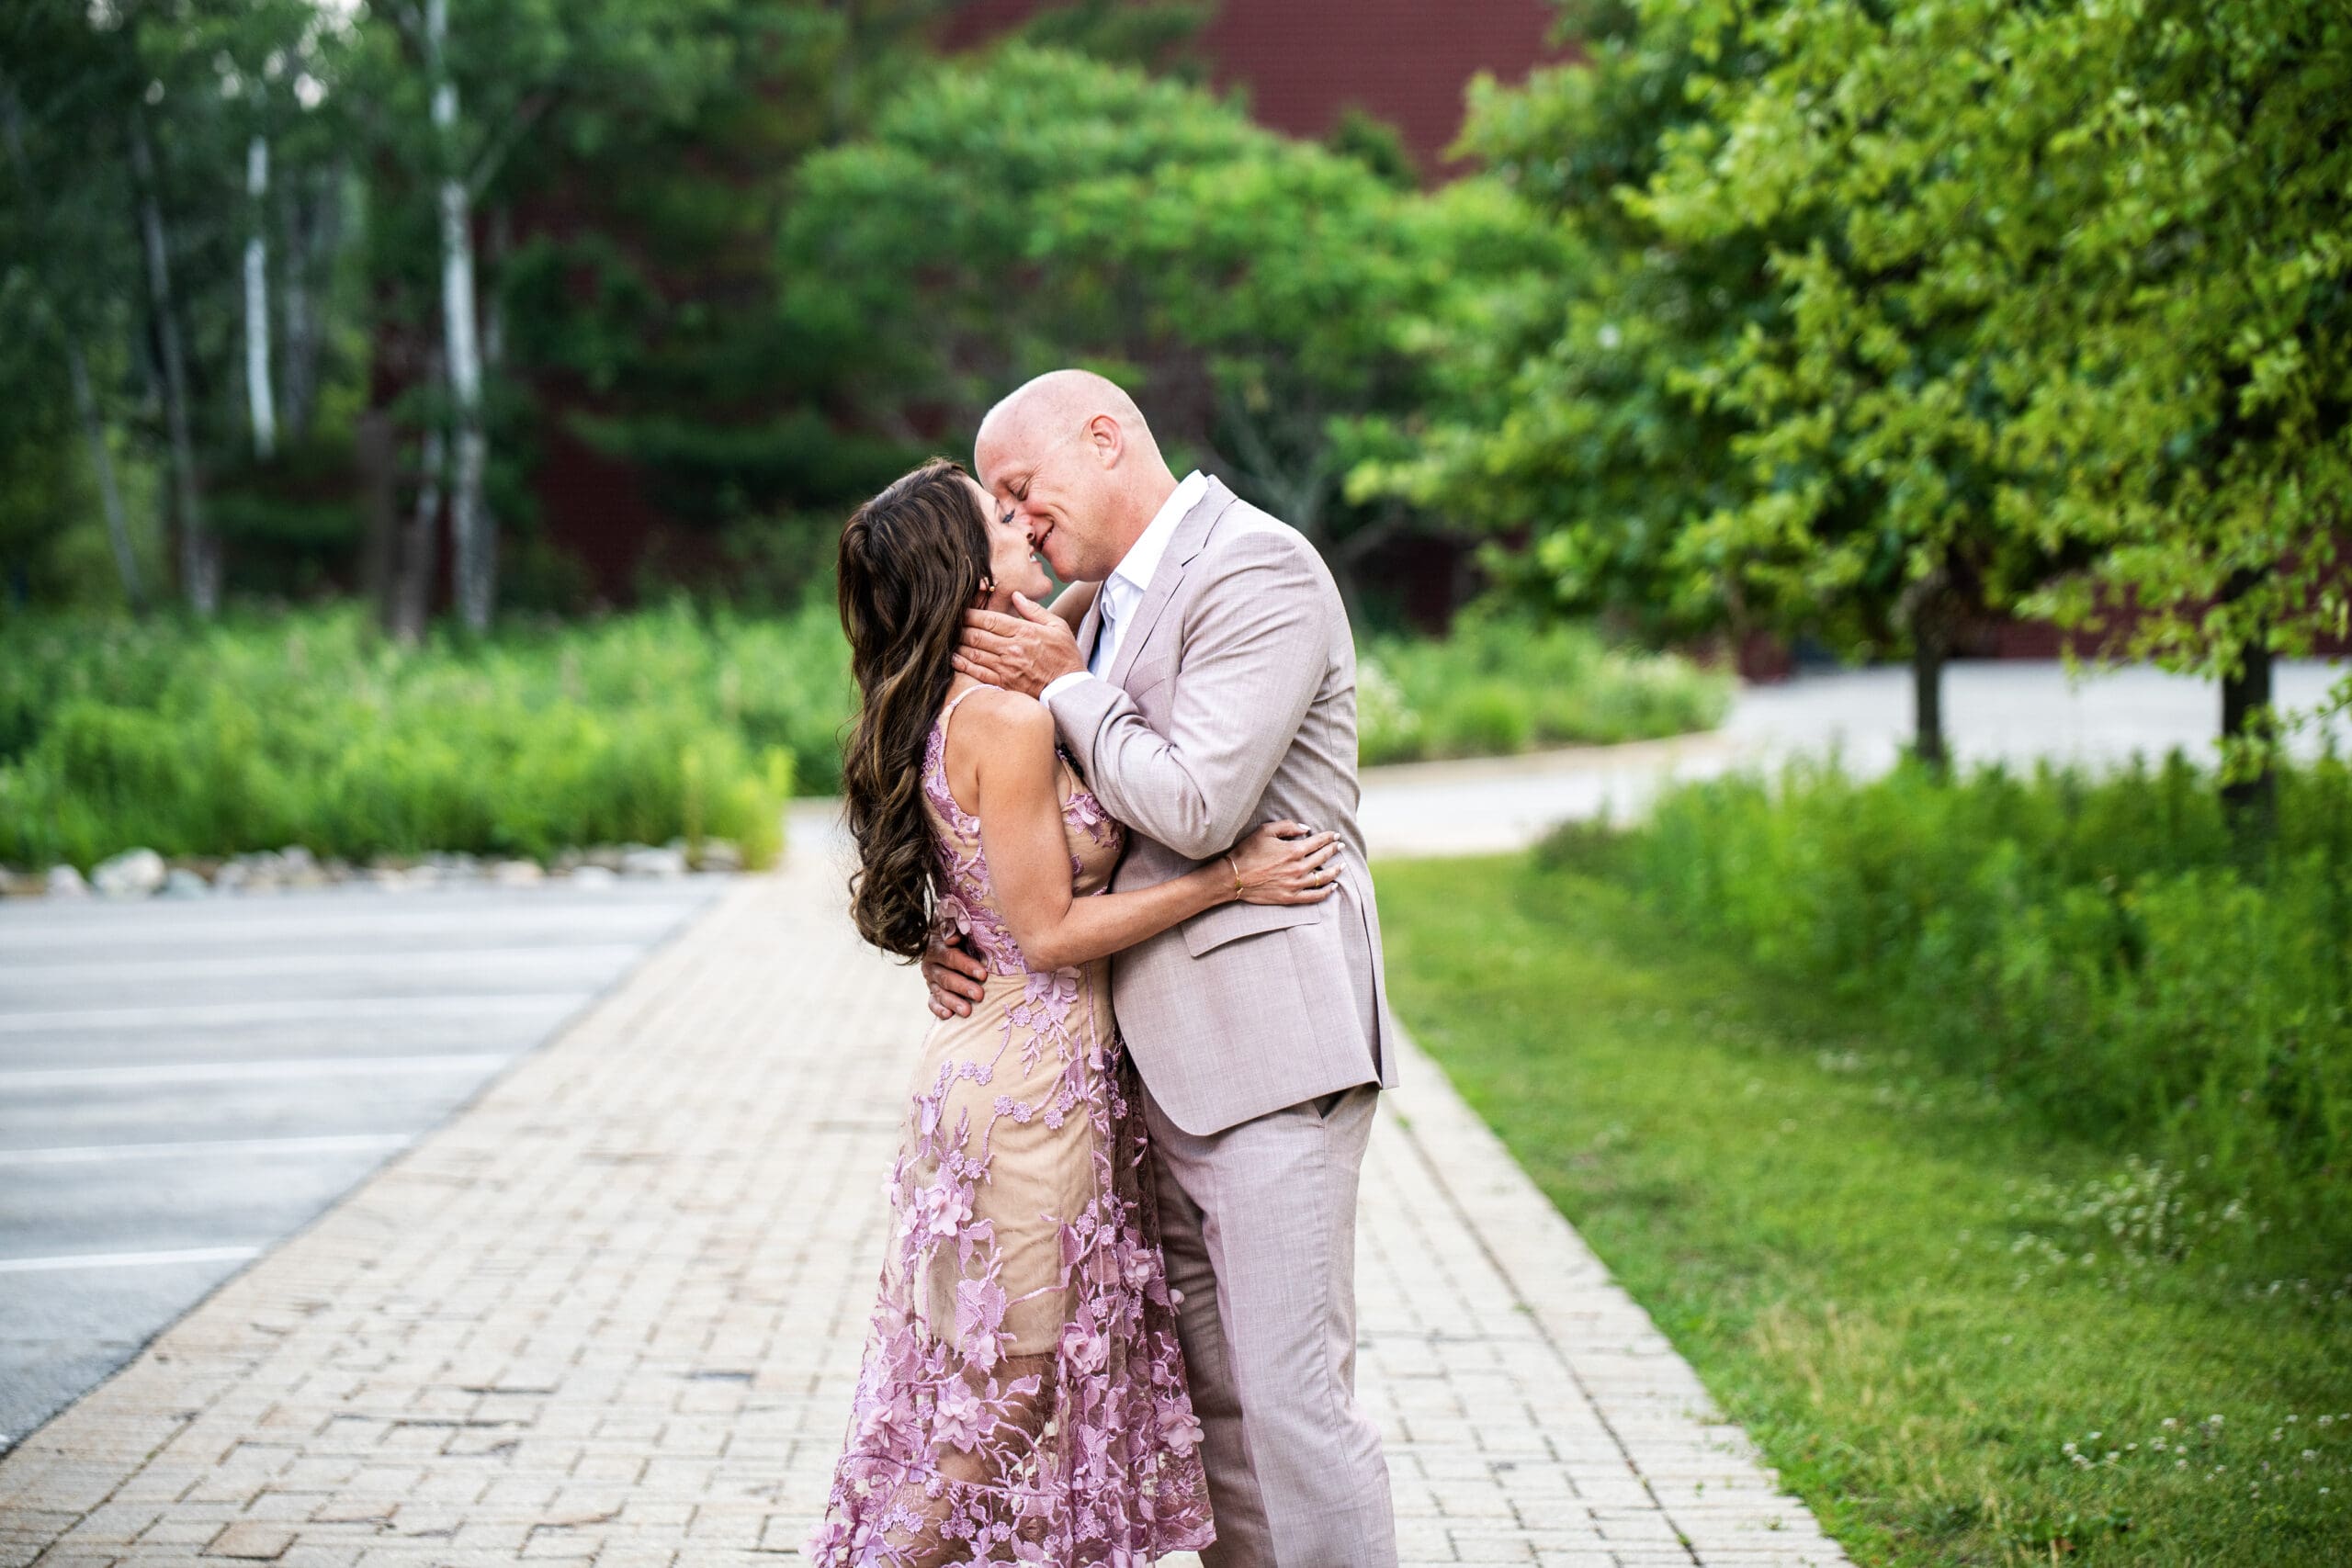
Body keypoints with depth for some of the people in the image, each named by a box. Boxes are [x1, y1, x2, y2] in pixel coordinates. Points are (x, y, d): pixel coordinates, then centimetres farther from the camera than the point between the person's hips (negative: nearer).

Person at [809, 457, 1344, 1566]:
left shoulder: (947, 718, 9)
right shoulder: (1007, 724, -20)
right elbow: (1051, 931, -19)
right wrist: (1231, 879, -16)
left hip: (999, 1063, 9)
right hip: (1034, 1092, -9)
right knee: (1010, 1386, -1)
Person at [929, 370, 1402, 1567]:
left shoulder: (1257, 569, -9)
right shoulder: (1106, 609, 19)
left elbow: (1196, 807, -20)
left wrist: (1064, 688, -7)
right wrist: (958, 937, 10)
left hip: (1267, 1042, -9)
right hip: (1165, 1061, 9)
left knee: (1290, 1393, -10)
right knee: (1210, 1399, 11)